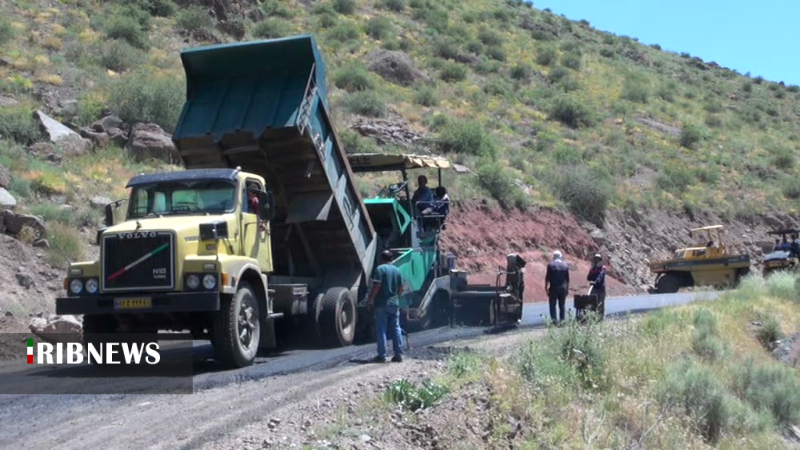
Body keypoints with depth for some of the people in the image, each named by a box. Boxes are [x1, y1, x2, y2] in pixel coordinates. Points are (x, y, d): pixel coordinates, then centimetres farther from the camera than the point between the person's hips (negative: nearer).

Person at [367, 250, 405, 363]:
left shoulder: (380, 269, -9)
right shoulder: (397, 270, 10)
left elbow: (376, 286, -16)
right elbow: (401, 288, 13)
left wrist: (370, 300, -10)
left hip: (381, 304, -5)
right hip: (394, 304, 5)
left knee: (381, 330, -1)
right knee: (396, 329, 8)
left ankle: (382, 356, -2)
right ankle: (399, 355, 8)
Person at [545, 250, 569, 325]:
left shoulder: (550, 265, -7)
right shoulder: (565, 265, 3)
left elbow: (547, 277, -8)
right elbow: (567, 278, 5)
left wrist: (546, 287, -1)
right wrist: (567, 288, 13)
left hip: (553, 288, -3)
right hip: (563, 288, 3)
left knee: (552, 305, 2)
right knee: (562, 305, 11)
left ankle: (554, 320, -9)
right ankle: (562, 320, 11)